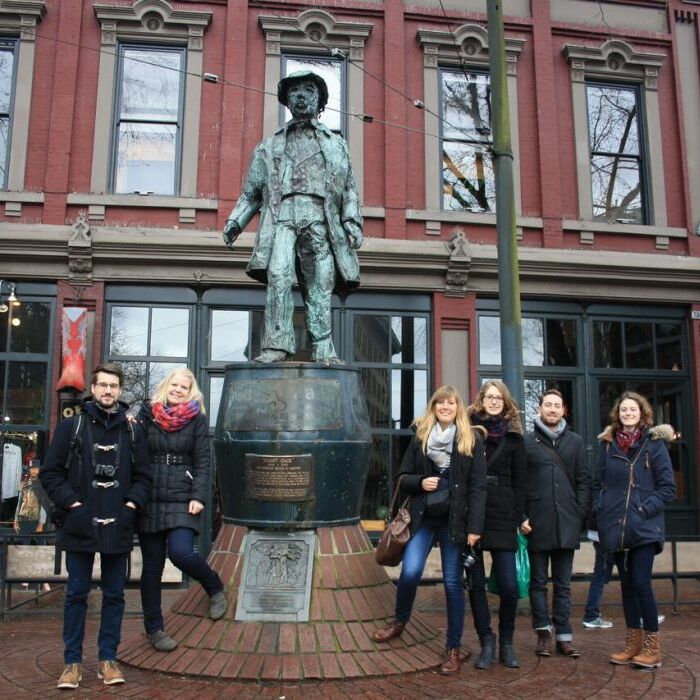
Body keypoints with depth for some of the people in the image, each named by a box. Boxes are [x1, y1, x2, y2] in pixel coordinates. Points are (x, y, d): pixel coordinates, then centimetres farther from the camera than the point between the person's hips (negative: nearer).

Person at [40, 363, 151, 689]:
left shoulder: (132, 431, 6)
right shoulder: (71, 426, 0)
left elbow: (143, 476, 12)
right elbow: (50, 472, 0)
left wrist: (132, 504, -2)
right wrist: (71, 503, -10)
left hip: (119, 527, 2)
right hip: (80, 525, -2)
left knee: (114, 595, 9)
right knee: (76, 594, 7)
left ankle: (108, 658, 20)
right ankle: (72, 661, 18)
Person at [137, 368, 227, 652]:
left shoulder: (197, 420, 3)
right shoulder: (147, 414, 6)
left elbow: (203, 462, 0)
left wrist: (199, 497, -9)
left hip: (182, 500, -2)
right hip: (150, 500, 2)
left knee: (181, 553, -20)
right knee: (152, 566, 7)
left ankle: (215, 588, 11)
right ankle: (154, 628, 22)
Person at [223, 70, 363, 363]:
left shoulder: (336, 144, 25)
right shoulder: (270, 145, 25)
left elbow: (349, 189, 17)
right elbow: (251, 191, 23)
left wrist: (352, 221, 2)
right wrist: (235, 220, 10)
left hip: (320, 218, 0)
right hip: (282, 213, 0)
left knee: (320, 286, -6)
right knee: (278, 275, -21)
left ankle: (323, 350, -4)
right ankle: (277, 344, -22)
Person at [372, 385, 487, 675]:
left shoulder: (471, 439, -1)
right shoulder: (420, 437, 6)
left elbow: (478, 486, -5)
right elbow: (403, 477, 11)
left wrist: (474, 526, -11)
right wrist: (420, 482, -11)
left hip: (454, 520, -1)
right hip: (423, 517, 2)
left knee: (453, 582, 3)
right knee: (410, 572, -11)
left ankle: (454, 649, 16)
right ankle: (400, 621, 19)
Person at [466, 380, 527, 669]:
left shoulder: (513, 437, 8)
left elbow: (520, 482, 8)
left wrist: (518, 518, 0)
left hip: (502, 518, 0)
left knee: (509, 586, -3)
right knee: (476, 583, 5)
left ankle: (506, 643, 17)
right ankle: (486, 643, 18)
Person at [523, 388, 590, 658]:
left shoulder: (575, 441, 10)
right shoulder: (527, 441, 3)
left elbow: (583, 481, 8)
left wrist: (579, 513, -2)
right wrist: (521, 516, -7)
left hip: (567, 523, 2)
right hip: (537, 522, -2)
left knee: (563, 583, 9)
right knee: (539, 582, 6)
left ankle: (564, 635, 14)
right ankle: (543, 633, 13)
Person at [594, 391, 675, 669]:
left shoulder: (654, 443, -2)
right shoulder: (608, 444, 8)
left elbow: (667, 487, -3)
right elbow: (599, 482, 13)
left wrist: (645, 509, -12)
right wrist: (600, 510, 1)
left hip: (644, 527, -4)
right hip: (616, 527, 4)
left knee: (641, 582, -9)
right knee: (627, 583, 11)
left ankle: (652, 646, 6)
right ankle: (634, 642, 22)